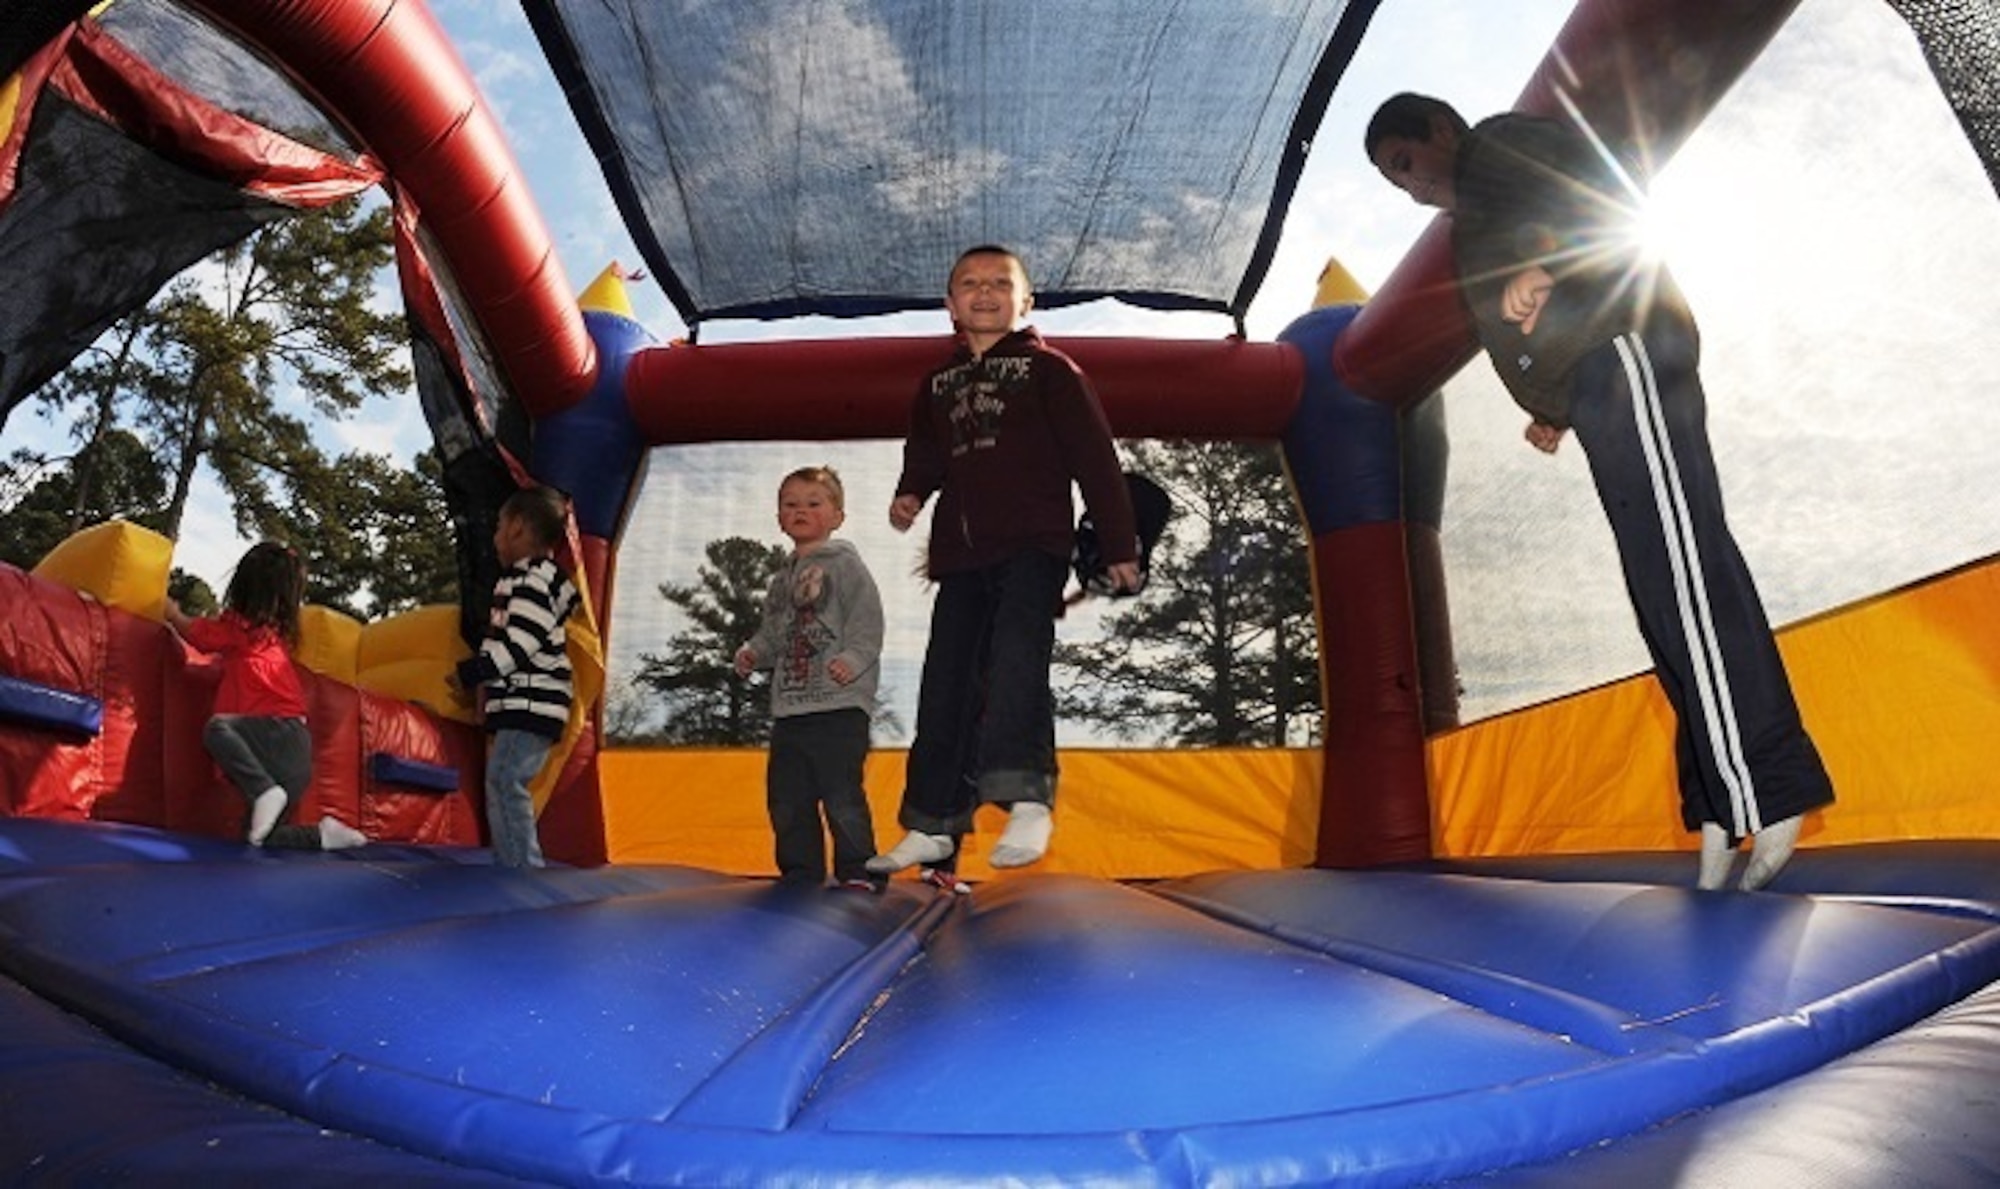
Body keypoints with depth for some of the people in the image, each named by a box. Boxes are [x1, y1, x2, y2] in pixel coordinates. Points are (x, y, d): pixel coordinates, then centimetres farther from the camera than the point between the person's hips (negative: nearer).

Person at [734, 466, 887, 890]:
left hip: (839, 703, -8)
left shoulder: (845, 564, 0)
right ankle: (800, 873, 23)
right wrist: (753, 652, 7)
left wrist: (853, 658, -24)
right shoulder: (782, 579, 21)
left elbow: (867, 623, -10)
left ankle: (858, 871, 5)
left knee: (842, 794, -8)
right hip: (788, 706, 8)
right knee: (786, 798, 11)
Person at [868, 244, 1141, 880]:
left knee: (1015, 659, -26)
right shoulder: (937, 385, 21)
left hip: (1033, 545, -5)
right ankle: (932, 824, 10)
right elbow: (924, 454, 31)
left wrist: (1118, 546, -3)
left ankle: (1027, 798, -28)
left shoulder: (1049, 368, 7)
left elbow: (1095, 458, 2)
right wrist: (911, 493, 7)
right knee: (946, 682, 3)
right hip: (960, 554, 5)